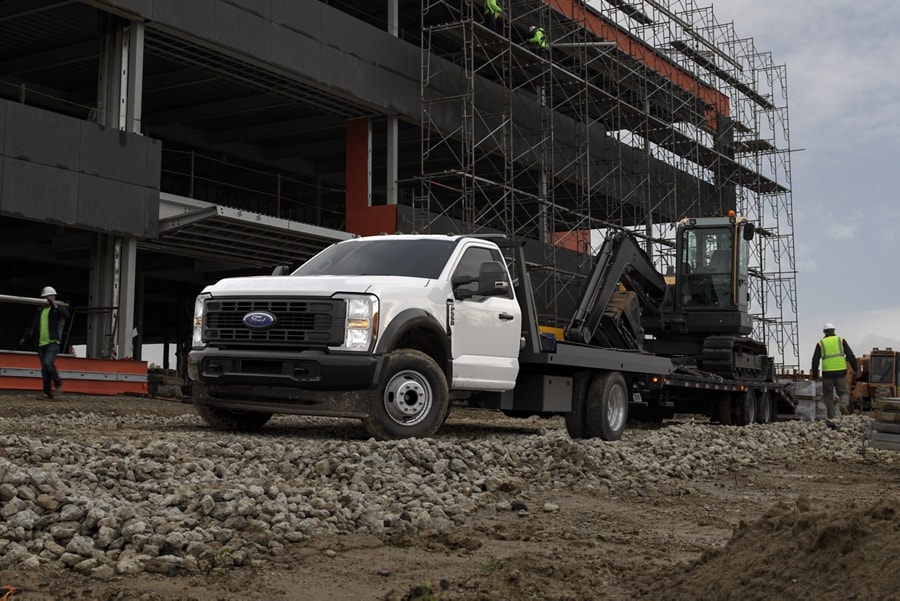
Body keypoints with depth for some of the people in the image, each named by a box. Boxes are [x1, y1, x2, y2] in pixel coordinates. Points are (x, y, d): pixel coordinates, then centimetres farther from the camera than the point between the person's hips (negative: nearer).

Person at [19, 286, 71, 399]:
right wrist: (24, 338, 16)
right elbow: (32, 326, 23)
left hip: (53, 343, -6)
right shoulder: (40, 310, 18)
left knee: (48, 362, -24)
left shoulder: (59, 307, 3)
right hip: (41, 343, 6)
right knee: (44, 369, 3)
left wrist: (55, 306, -25)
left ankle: (58, 383, -7)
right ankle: (47, 392, 6)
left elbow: (66, 315, -20)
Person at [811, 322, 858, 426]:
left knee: (828, 396, 10)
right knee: (843, 392, 14)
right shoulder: (841, 340, 6)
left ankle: (831, 418, 7)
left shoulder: (821, 343, 5)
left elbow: (815, 360, 2)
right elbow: (850, 355, 1)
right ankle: (843, 404, -19)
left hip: (827, 373, 0)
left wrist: (815, 374, 10)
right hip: (841, 372, 0)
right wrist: (856, 368, 10)